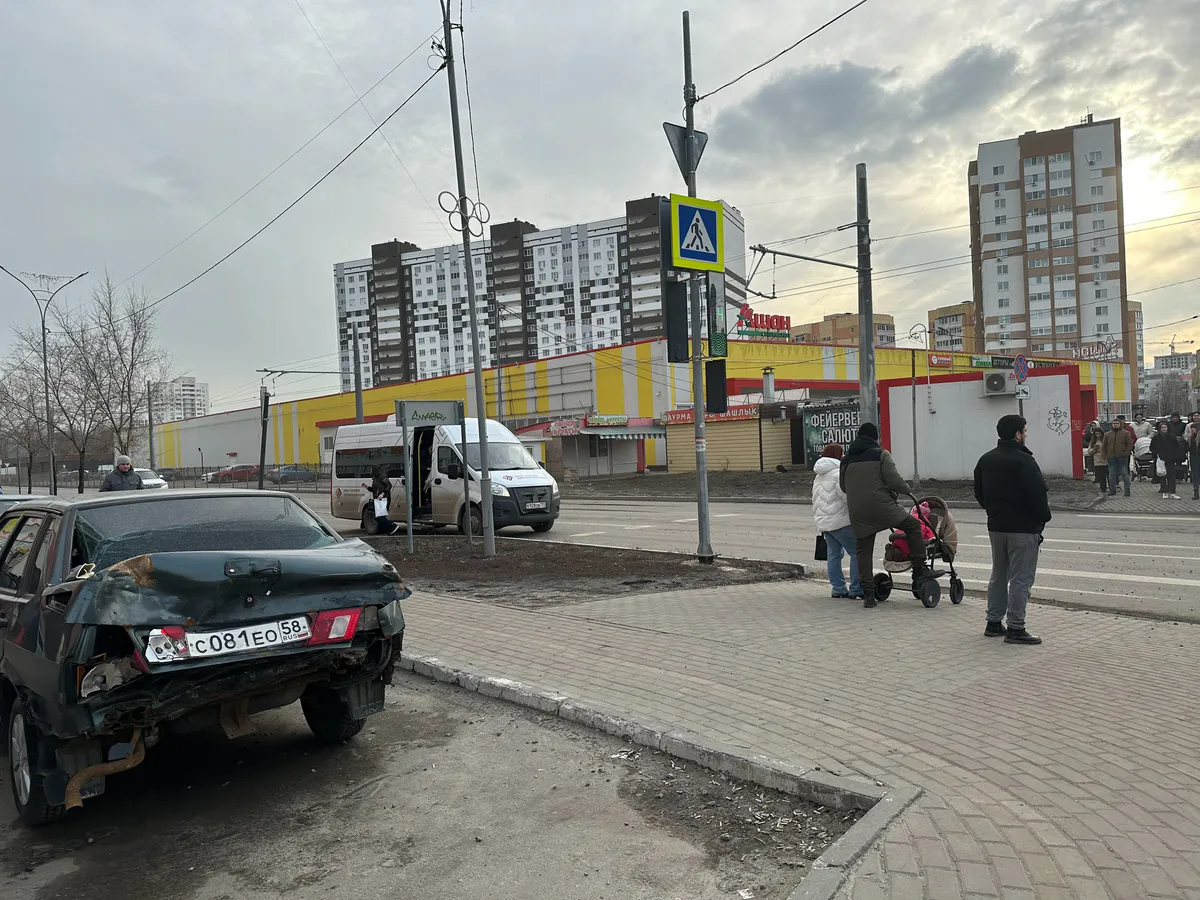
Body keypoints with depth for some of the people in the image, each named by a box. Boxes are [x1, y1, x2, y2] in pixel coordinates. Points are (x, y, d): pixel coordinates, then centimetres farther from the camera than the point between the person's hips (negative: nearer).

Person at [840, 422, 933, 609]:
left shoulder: (846, 459, 14)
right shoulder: (881, 454, -1)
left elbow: (843, 486, 20)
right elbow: (893, 480, -8)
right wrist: (906, 489, 11)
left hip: (857, 513, 4)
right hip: (880, 506, -4)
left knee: (863, 551, 9)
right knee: (913, 525, 14)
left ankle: (868, 594, 7)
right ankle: (920, 571, 13)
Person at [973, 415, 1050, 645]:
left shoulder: (985, 460, 9)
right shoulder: (1024, 461, -16)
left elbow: (979, 494, 14)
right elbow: (1038, 495, -18)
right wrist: (1044, 517, -3)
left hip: (996, 526, 8)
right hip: (1023, 528, -8)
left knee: (998, 575, 17)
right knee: (1021, 578, -3)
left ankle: (993, 622, 21)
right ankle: (1015, 629, -2)